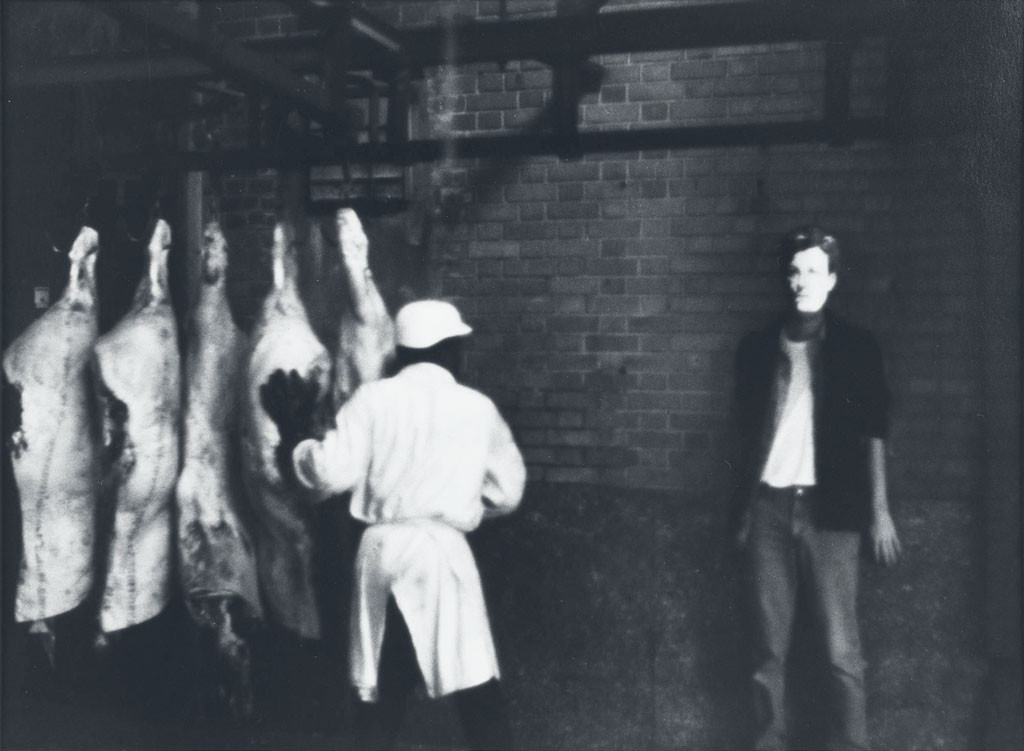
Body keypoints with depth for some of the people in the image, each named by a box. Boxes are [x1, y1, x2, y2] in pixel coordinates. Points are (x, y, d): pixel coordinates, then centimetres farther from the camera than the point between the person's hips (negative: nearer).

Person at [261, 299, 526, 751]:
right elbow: (506, 492, 9)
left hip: (380, 549, 2)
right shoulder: (478, 407, 4)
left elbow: (330, 474, -5)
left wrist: (296, 438, 12)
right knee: (477, 689, 4)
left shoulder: (373, 397, 1)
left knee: (380, 690, 14)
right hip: (442, 551, -2)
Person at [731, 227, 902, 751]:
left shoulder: (856, 347, 2)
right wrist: (743, 508, 9)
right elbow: (748, 433, 12)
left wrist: (879, 509, -3)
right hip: (768, 508, 2)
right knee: (768, 649, 6)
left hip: (828, 510, -2)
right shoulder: (757, 348, 9)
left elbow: (873, 432, 3)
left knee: (841, 651, -3)